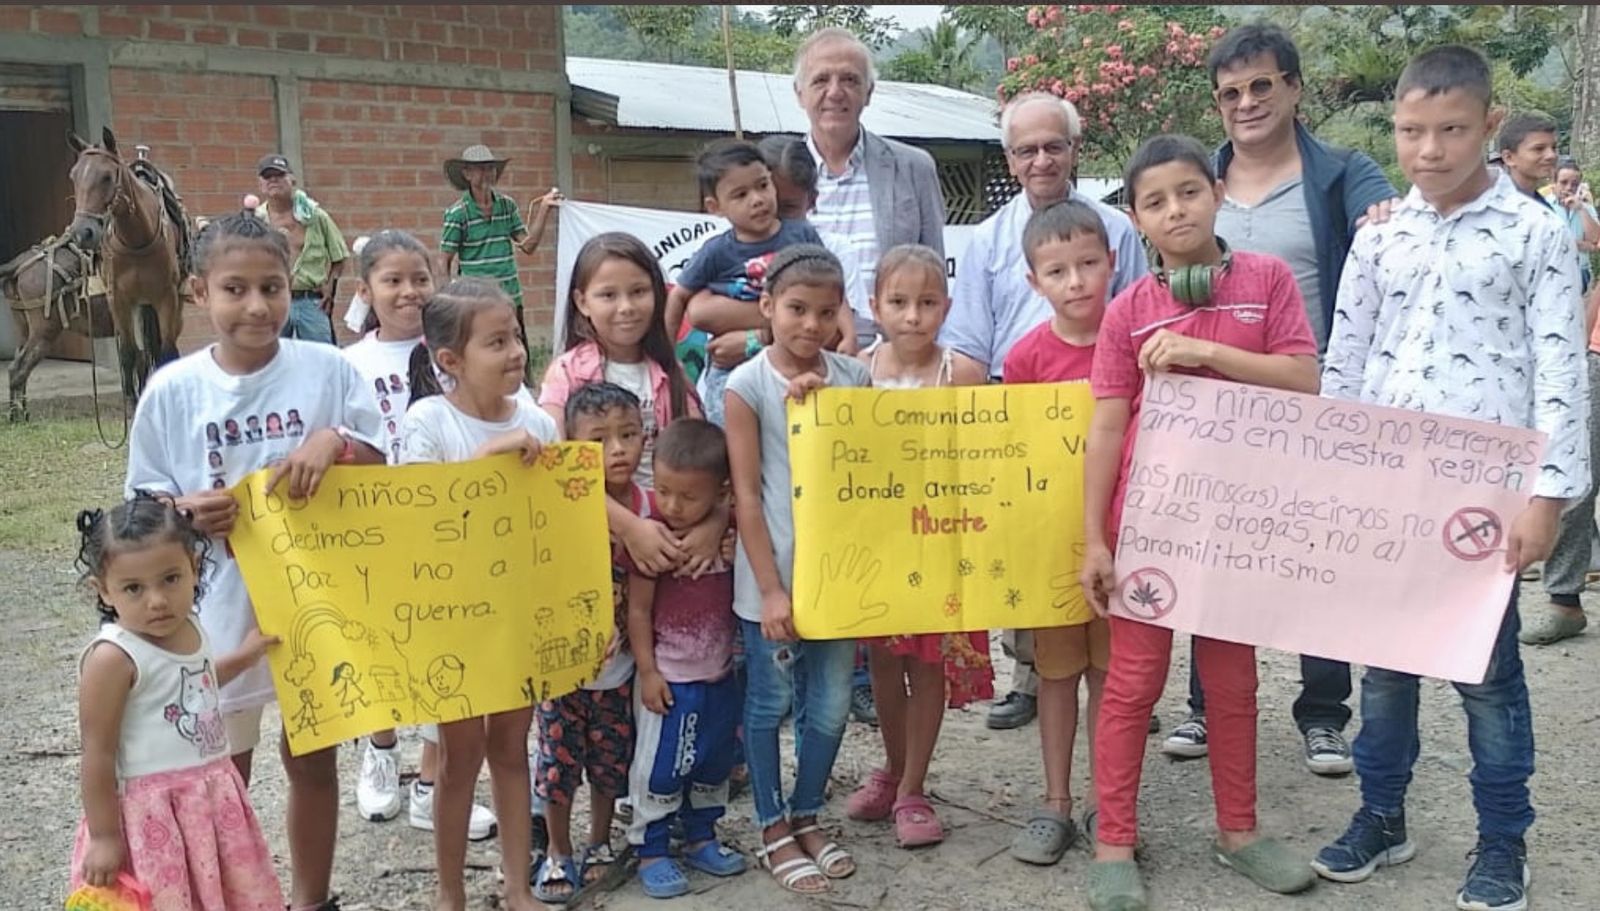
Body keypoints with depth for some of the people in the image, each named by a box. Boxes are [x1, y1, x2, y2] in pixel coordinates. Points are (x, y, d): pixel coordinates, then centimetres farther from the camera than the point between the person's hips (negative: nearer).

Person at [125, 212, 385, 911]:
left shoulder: (329, 369, -8)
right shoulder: (171, 390, -7)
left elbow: (383, 472, -3)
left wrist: (336, 441, -22)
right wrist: (184, 513, -21)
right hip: (219, 609, 0)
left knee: (312, 761, 16)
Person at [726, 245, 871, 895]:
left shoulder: (853, 378, 3)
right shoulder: (747, 385, -8)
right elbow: (745, 495, -9)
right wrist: (770, 588, -13)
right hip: (772, 575, -4)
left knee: (831, 705, 12)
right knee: (770, 703, 10)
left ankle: (807, 817, 33)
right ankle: (773, 830, 26)